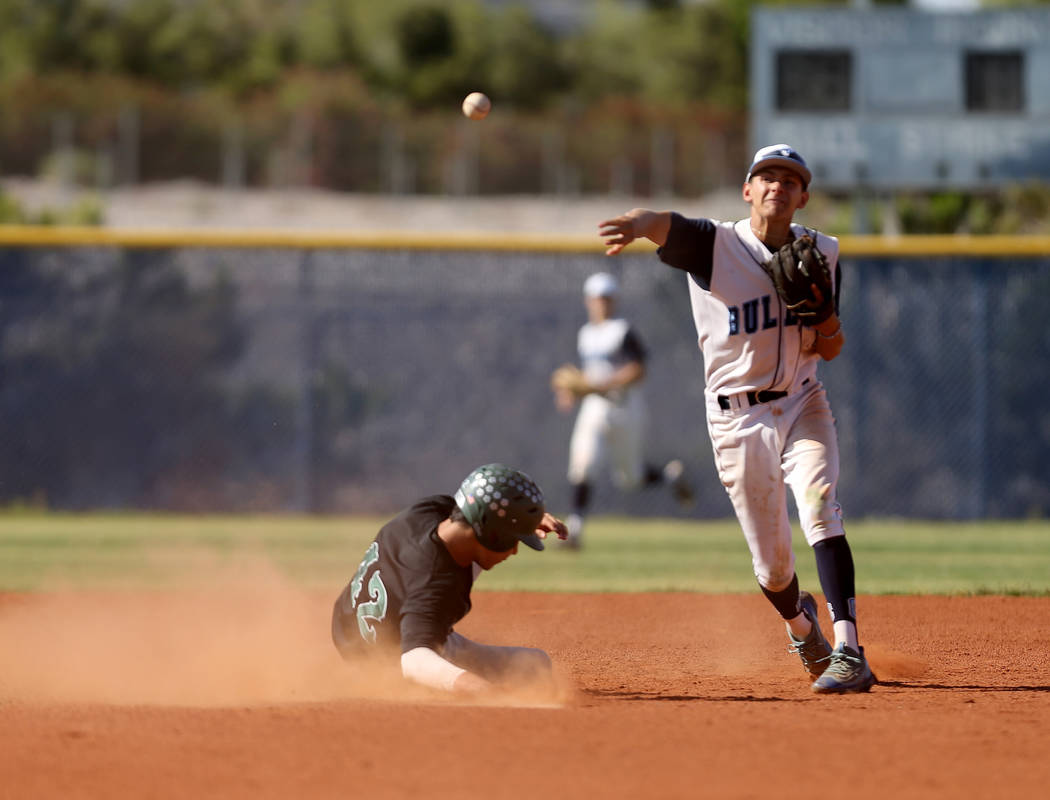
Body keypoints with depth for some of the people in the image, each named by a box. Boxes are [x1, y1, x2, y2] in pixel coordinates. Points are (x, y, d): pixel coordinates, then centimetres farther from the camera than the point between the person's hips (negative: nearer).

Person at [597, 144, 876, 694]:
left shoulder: (822, 254, 2)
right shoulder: (714, 245, -10)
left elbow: (830, 350, 7)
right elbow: (661, 224, -33)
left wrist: (824, 314, -16)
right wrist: (637, 224, -58)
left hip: (802, 403, 1)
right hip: (738, 417, -1)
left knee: (821, 513, -24)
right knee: (772, 564, 5)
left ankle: (848, 653, -31)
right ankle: (800, 623, 40)